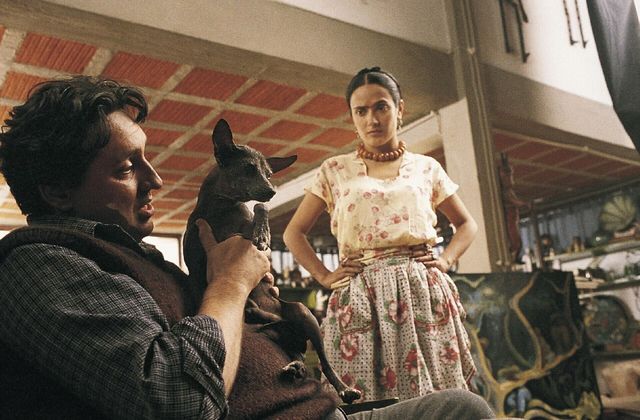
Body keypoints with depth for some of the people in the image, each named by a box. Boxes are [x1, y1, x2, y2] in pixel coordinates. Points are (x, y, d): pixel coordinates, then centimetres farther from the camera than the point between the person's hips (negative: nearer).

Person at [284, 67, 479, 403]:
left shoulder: (427, 167, 12)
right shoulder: (335, 170, 9)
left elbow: (466, 224, 21)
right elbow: (293, 233, 11)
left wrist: (445, 260, 4)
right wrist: (325, 276, 0)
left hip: (424, 291, 1)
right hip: (361, 296, -1)